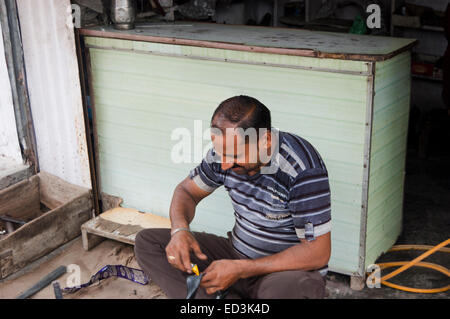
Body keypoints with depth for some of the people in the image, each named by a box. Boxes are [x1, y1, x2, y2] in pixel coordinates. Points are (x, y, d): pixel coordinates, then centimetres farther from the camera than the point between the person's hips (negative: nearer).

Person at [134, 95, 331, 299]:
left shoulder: (303, 169, -25)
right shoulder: (225, 152, -6)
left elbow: (318, 253, -24)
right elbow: (187, 190, 10)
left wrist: (240, 269, -25)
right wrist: (179, 230, -14)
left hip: (290, 268, -6)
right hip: (237, 252, 7)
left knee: (284, 290, -44)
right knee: (146, 241, -6)